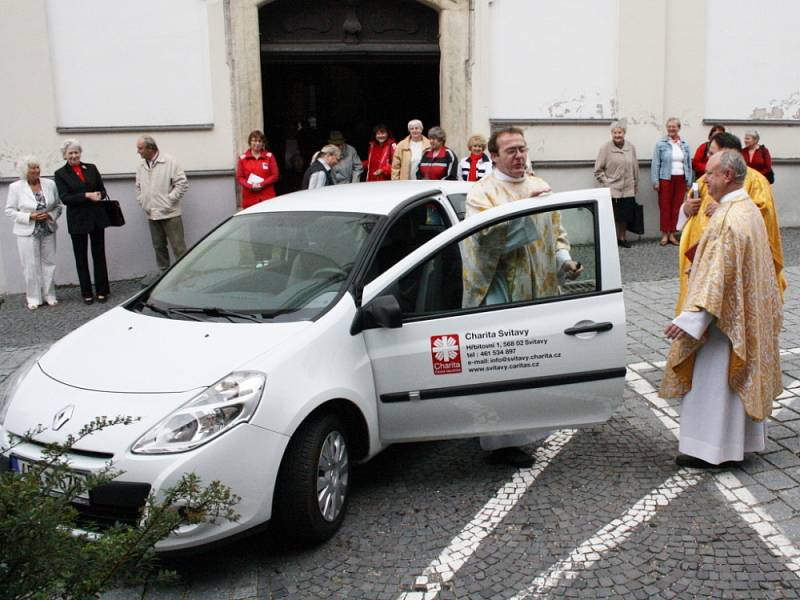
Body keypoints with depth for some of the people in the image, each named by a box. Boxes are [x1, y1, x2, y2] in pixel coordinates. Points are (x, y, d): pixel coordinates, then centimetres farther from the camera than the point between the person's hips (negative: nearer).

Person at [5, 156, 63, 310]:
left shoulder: (50, 184, 0)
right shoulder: (15, 187, -6)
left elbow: (59, 205, 7)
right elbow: (9, 210, -4)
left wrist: (51, 215, -12)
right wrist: (29, 216, -16)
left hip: (48, 231, 3)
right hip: (27, 232, -2)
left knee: (49, 263, 7)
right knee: (31, 265, 1)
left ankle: (49, 295, 19)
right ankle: (33, 298, 11)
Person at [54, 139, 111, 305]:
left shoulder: (91, 168, 7)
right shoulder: (61, 174, 0)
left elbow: (102, 189, 10)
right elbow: (64, 198, -8)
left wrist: (99, 195, -14)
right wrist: (87, 196, -19)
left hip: (97, 217, 2)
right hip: (77, 220, -2)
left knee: (99, 254, 7)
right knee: (81, 257, 5)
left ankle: (102, 291, 14)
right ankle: (87, 294, 13)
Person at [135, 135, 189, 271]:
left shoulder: (170, 162, -7)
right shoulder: (141, 166, 11)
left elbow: (182, 183, -10)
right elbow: (138, 187, 20)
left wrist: (169, 200, -12)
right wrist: (142, 202, 6)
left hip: (170, 214, -6)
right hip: (152, 214, 6)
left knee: (178, 247, -6)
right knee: (159, 247, 12)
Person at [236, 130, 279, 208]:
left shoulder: (269, 156, 8)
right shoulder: (243, 158, 8)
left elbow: (275, 175, 3)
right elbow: (239, 177, 6)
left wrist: (262, 184, -10)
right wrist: (251, 186, -12)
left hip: (267, 197, 0)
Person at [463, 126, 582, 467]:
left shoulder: (540, 187, 14)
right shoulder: (482, 192, -5)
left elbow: (556, 233, 18)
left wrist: (565, 261, 1)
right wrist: (523, 205, -24)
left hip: (540, 291, 6)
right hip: (502, 292, -6)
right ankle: (502, 444, 4)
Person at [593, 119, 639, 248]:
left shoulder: (631, 147, 6)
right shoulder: (605, 148, -5)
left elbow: (635, 168, 12)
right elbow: (598, 170, -2)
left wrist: (636, 185, 13)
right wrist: (606, 183, -7)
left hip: (628, 190, 4)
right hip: (612, 190, -4)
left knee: (625, 215, 9)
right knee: (613, 216, -2)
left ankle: (622, 238, 26)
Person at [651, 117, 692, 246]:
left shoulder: (685, 145, 9)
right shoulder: (660, 144, -2)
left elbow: (688, 164, 11)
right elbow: (655, 164, -3)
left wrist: (689, 182, 7)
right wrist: (655, 181, -9)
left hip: (681, 179, 3)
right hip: (666, 179, -3)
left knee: (676, 207, 5)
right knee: (665, 207, -2)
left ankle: (672, 234, 13)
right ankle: (665, 234, 6)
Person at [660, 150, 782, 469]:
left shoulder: (728, 219, -24)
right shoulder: (750, 209, 8)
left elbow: (717, 275, -28)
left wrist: (690, 318, -28)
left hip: (724, 319, -10)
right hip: (750, 315, 10)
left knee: (713, 380, 0)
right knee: (741, 376, 19)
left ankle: (710, 450, 10)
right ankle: (745, 439, 31)